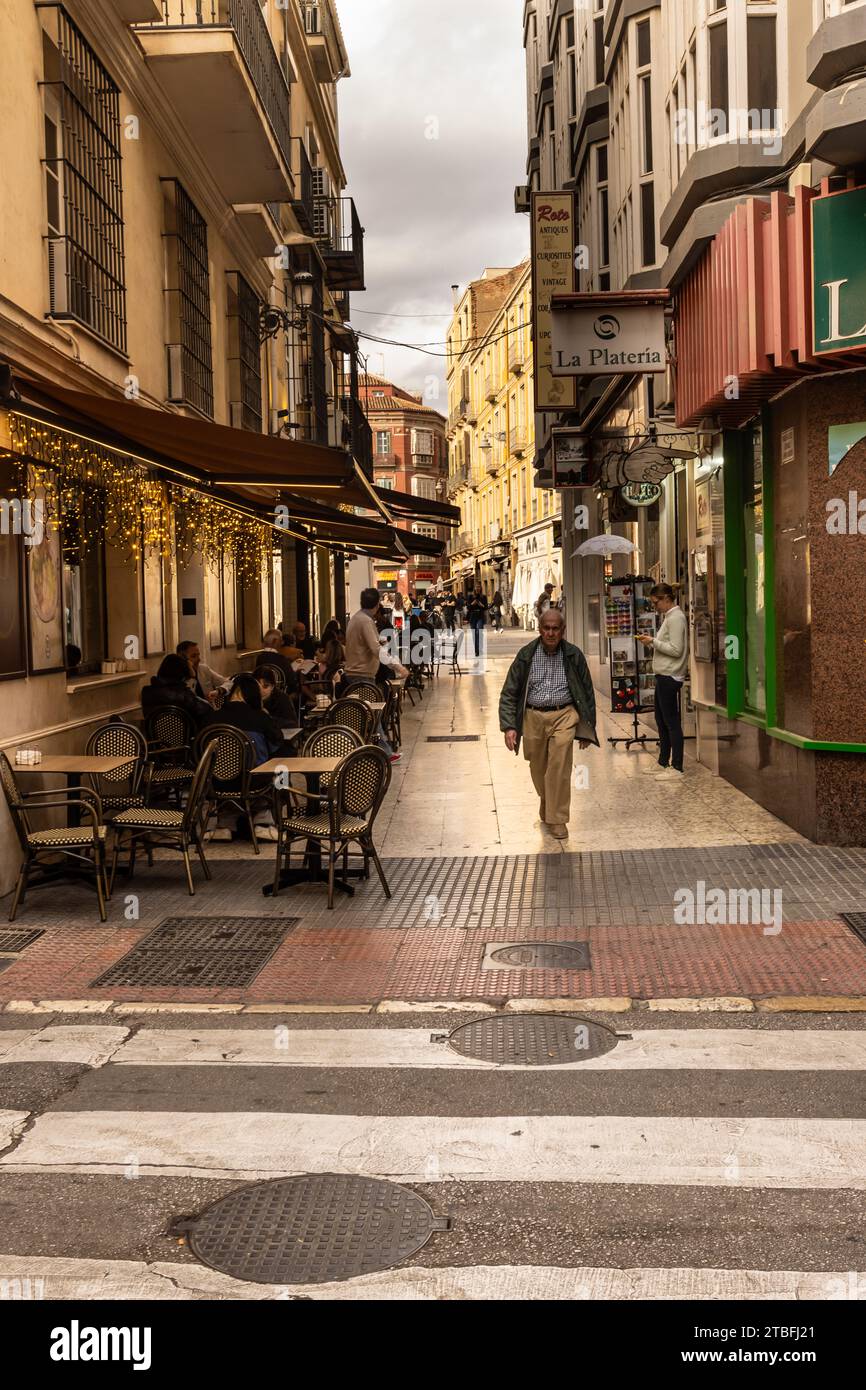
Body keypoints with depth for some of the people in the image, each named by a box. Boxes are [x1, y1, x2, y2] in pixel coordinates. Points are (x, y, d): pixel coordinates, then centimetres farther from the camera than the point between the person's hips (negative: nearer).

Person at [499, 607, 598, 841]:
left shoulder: (573, 655, 2)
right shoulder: (526, 655, 1)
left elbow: (587, 692, 11)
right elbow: (509, 693, 3)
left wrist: (587, 727, 10)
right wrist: (509, 726, -8)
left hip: (564, 714, -1)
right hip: (533, 716, 2)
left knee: (559, 766, -17)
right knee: (538, 769, 10)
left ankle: (557, 819, -7)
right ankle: (548, 804, 39)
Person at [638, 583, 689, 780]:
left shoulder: (676, 618, -14)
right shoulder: (669, 617, 16)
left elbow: (676, 650, -20)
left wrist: (653, 642, -14)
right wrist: (651, 644, 4)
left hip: (670, 678, -10)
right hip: (663, 676, 10)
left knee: (672, 723, -6)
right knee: (661, 721, 17)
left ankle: (676, 768, -2)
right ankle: (663, 763, 27)